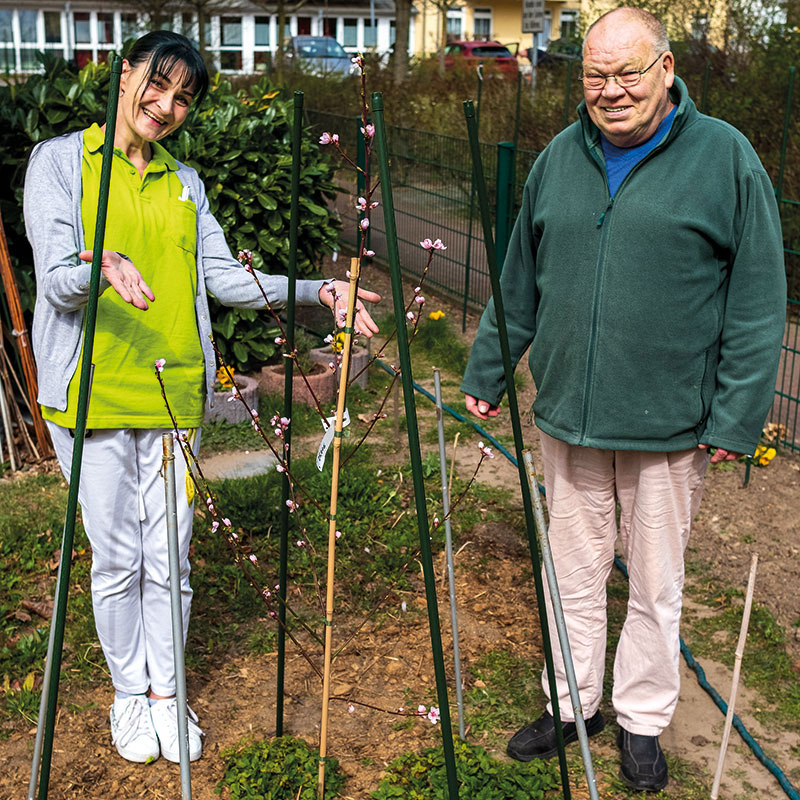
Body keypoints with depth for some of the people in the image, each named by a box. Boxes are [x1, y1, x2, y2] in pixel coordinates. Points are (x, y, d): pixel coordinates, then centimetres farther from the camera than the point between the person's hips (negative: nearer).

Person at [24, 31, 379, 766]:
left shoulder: (184, 182, 15)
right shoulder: (60, 160, 1)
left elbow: (225, 277, 7)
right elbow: (56, 278, -11)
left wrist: (314, 292, -5)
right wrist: (103, 267, -33)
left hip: (172, 392, 4)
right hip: (91, 393, -3)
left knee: (169, 556, 7)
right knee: (116, 556, 4)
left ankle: (166, 692, 25)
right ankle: (129, 693, 24)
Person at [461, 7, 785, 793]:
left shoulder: (725, 158, -6)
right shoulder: (558, 159, 7)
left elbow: (758, 304, -7)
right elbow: (518, 285, 13)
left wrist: (736, 416, -11)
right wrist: (485, 374, 14)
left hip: (669, 425, -3)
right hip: (567, 415, 3)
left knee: (656, 586, 13)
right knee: (573, 574, 16)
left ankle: (642, 721, 33)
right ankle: (570, 704, 35)